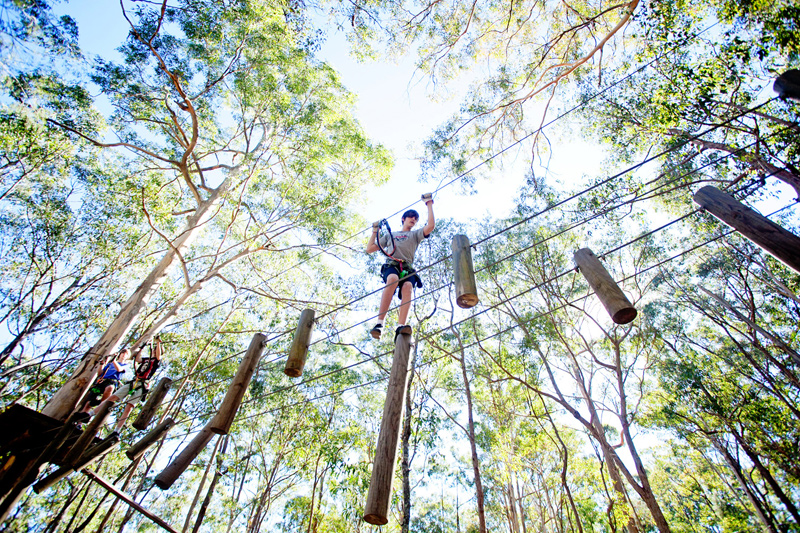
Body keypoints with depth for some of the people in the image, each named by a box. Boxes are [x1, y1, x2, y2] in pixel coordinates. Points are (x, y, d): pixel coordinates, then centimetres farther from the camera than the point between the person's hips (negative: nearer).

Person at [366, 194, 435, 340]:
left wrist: (429, 205, 15)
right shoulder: (389, 235, 33)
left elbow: (431, 226, 10)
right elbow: (369, 249, 31)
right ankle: (379, 323, -47)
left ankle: (400, 327, -54)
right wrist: (375, 231, 31)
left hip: (407, 268, 1)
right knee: (393, 279, -38)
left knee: (408, 286, -35)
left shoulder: (415, 235, 30)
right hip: (391, 265, -1)